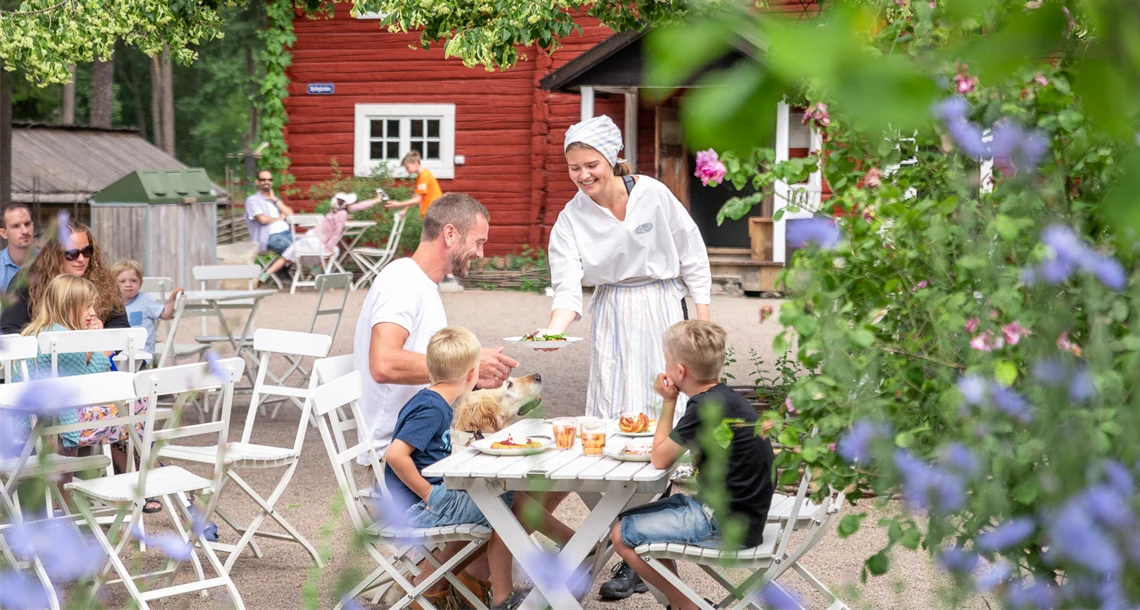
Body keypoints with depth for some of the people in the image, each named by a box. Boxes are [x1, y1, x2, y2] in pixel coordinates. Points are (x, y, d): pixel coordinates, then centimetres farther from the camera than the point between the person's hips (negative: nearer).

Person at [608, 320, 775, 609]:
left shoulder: (708, 408, -22)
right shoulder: (722, 398, 8)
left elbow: (659, 459, -14)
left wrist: (668, 401, -7)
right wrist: (671, 400, 0)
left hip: (726, 525, -10)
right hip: (731, 511, 10)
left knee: (622, 534, -5)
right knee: (629, 518, 18)